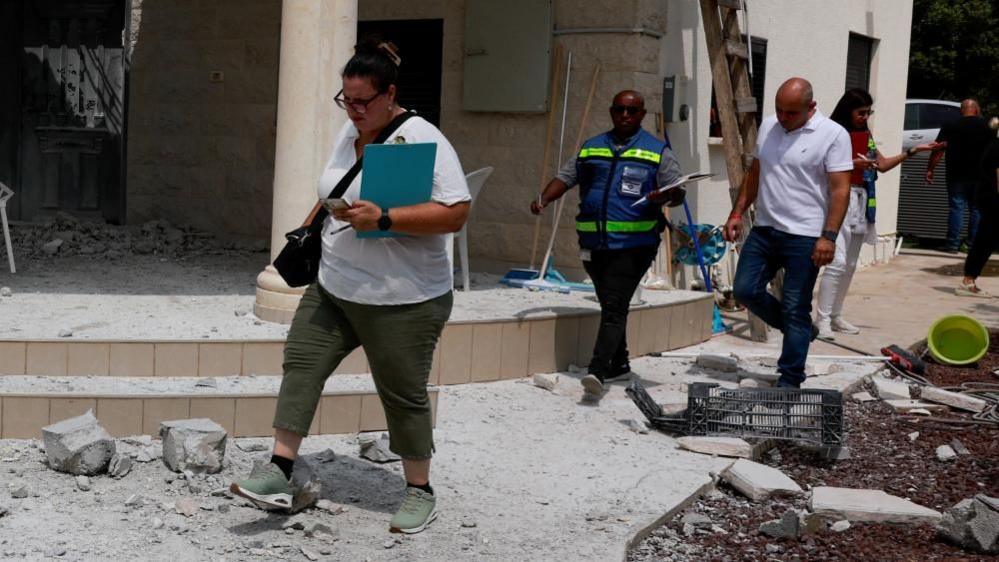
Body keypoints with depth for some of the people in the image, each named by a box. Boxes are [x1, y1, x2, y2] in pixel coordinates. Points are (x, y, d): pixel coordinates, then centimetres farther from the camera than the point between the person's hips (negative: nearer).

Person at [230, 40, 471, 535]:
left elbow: (455, 213, -24)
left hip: (402, 301, -7)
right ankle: (279, 472, 1)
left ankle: (420, 491, 20)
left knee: (403, 396, 3)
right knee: (301, 364, -2)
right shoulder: (350, 131, 8)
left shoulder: (421, 140, -17)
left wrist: (384, 219, -29)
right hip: (333, 288, 7)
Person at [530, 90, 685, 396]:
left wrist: (665, 196, -22)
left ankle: (597, 371, -22)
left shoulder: (657, 151, 5)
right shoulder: (591, 148, 16)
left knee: (614, 308, -14)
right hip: (594, 243, 5)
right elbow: (565, 178, 14)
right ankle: (619, 363, 30)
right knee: (609, 306, 16)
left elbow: (678, 193, 2)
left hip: (633, 245, -5)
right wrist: (543, 199, -6)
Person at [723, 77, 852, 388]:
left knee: (795, 310, -2)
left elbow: (840, 190, -13)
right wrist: (737, 213, 12)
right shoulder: (767, 127, 9)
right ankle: (801, 331, 25)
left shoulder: (833, 135, -10)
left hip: (804, 237, -6)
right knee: (745, 290, 3)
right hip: (764, 229, 6)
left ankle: (789, 381, 8)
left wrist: (829, 236, -21)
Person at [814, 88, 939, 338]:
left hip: (861, 202, 8)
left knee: (850, 264, 10)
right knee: (837, 262, -14)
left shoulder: (866, 135, 16)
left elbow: (882, 165, 20)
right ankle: (822, 319, -9)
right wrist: (853, 163, -22)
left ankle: (836, 316, 18)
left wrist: (912, 151, 14)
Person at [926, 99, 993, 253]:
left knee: (956, 207, 1)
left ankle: (953, 244, -3)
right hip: (980, 176, 1)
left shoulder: (950, 126, 0)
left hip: (957, 175, -1)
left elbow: (938, 149, -5)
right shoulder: (986, 126, 3)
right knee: (977, 209, 8)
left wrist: (929, 169, -2)